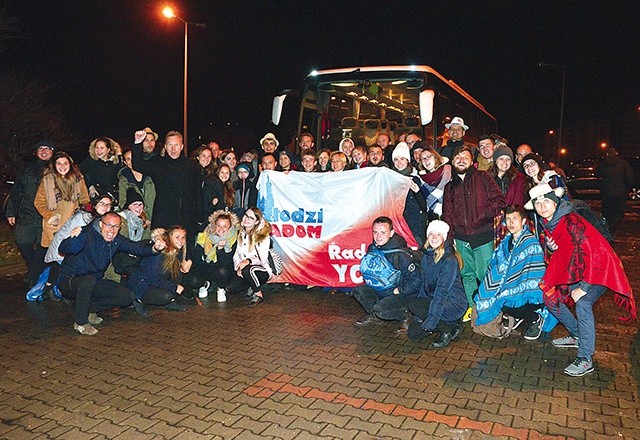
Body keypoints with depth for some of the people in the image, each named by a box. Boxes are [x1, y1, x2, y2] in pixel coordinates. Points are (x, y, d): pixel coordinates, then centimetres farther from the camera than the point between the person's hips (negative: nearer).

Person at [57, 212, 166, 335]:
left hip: (94, 282, 6)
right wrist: (73, 238, -59)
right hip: (69, 281, -6)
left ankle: (90, 308, 9)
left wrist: (154, 248, -36)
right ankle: (80, 322, -18)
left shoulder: (116, 240, -3)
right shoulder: (87, 235, -23)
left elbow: (136, 247, -14)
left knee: (127, 297, -7)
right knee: (89, 280, -39)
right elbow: (63, 250, -36)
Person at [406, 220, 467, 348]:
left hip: (454, 304, -7)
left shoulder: (449, 260, -18)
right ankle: (447, 323, 10)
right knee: (413, 333, -8)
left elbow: (442, 292, -23)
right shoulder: (427, 257, 6)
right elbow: (425, 286, 8)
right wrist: (418, 317, 2)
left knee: (412, 304, -26)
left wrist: (430, 320, -26)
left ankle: (448, 329, -9)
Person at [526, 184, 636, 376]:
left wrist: (584, 287, -26)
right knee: (550, 297, 5)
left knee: (582, 304, -29)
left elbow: (589, 253, -27)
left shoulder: (572, 222, -24)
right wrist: (551, 246, -8)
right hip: (574, 271, 9)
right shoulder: (547, 224, 2)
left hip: (600, 268, -9)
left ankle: (585, 360, -20)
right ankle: (576, 336, 25)